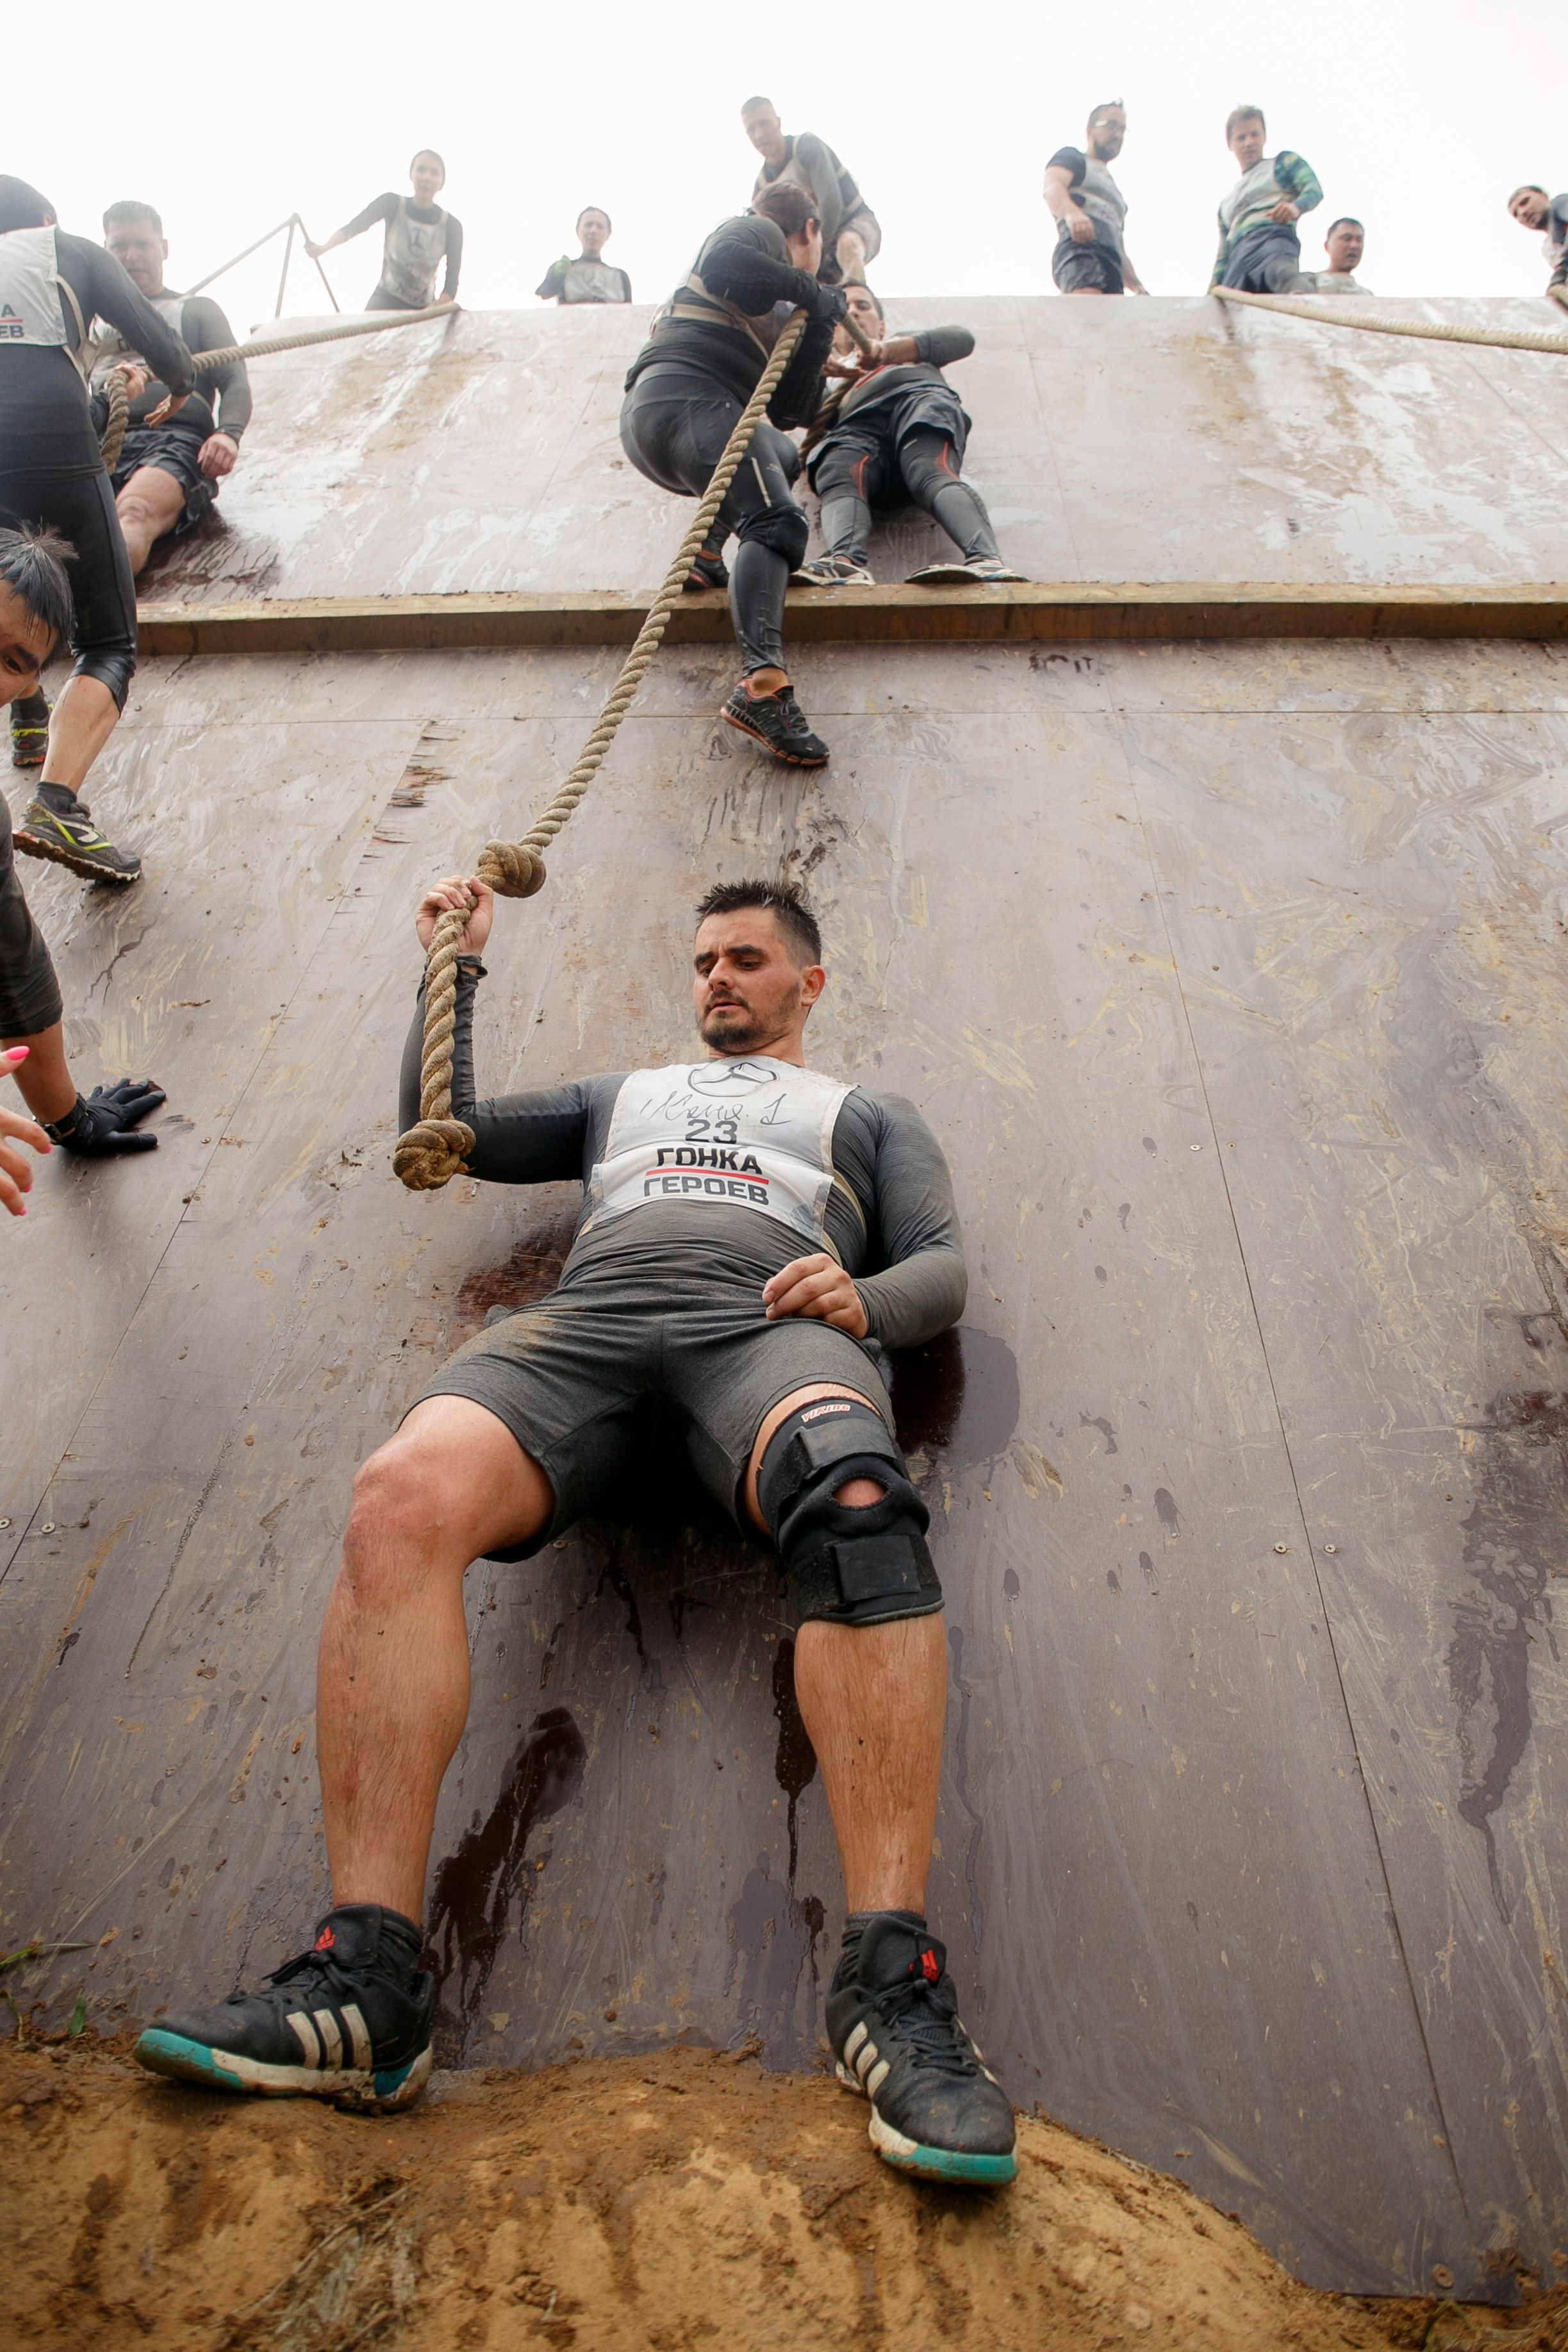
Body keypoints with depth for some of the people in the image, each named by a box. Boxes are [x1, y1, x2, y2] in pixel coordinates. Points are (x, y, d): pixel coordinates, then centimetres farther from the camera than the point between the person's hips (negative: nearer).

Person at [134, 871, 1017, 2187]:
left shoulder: (867, 1116, 33)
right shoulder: (624, 1096, 42)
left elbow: (944, 1270, 18)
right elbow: (445, 1126, 37)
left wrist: (867, 1298, -5)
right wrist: (458, 965, 39)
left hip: (769, 1328, -2)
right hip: (584, 1323, 3)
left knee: (858, 1501, -40)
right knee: (402, 1498, -32)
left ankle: (890, 1979, -40)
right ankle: (368, 1979, -32)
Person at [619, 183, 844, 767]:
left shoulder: (777, 316, 36)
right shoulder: (757, 232, 15)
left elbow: (790, 410, 23)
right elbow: (720, 264, -12)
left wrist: (818, 329, 18)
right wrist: (808, 290, -1)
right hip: (687, 395, -9)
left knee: (781, 454, 33)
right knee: (777, 524, -25)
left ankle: (706, 555, 10)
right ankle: (762, 684, -47)